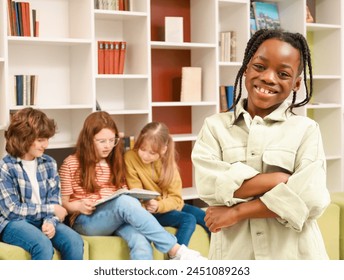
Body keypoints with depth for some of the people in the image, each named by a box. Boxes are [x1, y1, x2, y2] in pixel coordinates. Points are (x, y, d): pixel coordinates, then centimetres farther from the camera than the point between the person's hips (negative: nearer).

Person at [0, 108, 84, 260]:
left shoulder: (49, 163, 7)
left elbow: (54, 202, 4)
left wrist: (50, 221, -18)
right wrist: (50, 209, -10)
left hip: (43, 220, 5)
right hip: (13, 223, -4)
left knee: (75, 241, -24)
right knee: (43, 245, -34)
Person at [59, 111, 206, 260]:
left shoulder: (116, 163, 18)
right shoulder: (71, 164, 3)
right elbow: (62, 204, 5)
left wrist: (134, 201, -4)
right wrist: (79, 206, -16)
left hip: (118, 218, 4)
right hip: (86, 221, -4)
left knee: (141, 240, -33)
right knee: (125, 202, -35)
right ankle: (176, 250, -35)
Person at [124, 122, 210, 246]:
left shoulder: (168, 162, -5)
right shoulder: (130, 157, -14)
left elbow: (176, 198, -10)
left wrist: (159, 206, -30)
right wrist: (148, 205, -32)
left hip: (169, 206, 5)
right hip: (150, 211, -5)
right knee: (188, 220, -26)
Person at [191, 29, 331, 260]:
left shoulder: (306, 130, -3)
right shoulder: (215, 126, 0)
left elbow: (311, 199, -15)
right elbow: (209, 186, -14)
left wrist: (238, 211, -15)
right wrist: (280, 179, -15)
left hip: (294, 255, 0)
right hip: (233, 253, 1)